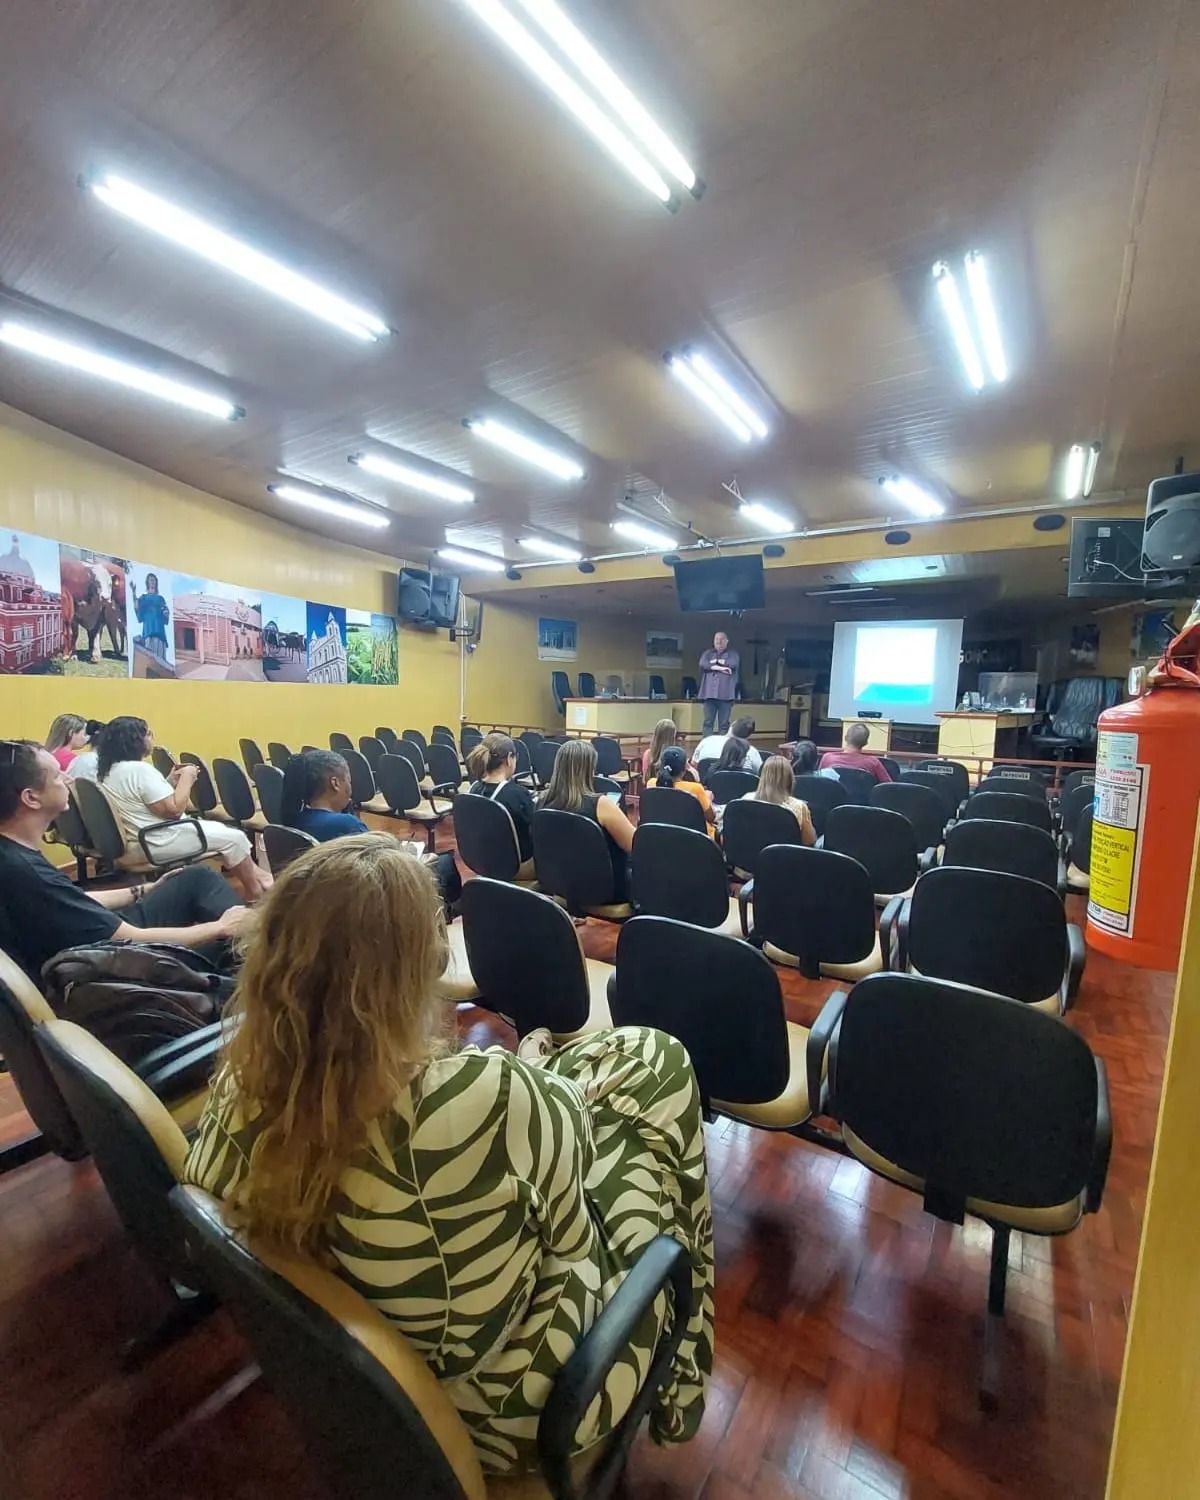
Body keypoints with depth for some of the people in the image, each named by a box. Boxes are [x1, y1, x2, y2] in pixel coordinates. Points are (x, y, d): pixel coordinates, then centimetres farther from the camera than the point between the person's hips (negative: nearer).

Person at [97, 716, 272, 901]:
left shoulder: (108, 770, 9)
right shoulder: (139, 769, -25)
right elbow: (174, 809, -24)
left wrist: (170, 781, 7)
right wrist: (186, 779, -12)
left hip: (142, 839, 11)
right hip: (158, 842, -11)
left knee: (222, 829, 19)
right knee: (233, 838, -3)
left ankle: (252, 874, 22)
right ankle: (255, 891, 11)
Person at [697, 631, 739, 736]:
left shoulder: (732, 654, 11)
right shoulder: (707, 653, 16)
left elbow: (733, 663, -10)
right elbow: (702, 664, -4)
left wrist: (716, 661, -3)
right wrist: (720, 668, -11)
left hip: (725, 694, -2)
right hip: (709, 693, 2)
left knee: (724, 723, 0)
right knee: (708, 722, 0)